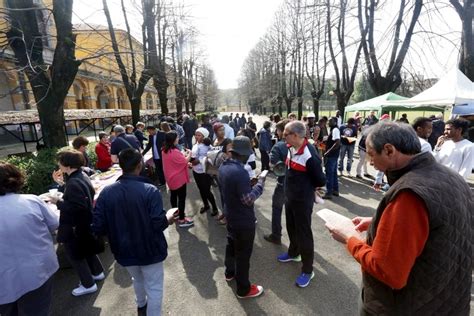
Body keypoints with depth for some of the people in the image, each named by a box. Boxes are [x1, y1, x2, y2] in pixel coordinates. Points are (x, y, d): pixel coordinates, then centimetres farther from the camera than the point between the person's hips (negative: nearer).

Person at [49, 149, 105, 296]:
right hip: (85, 222, 10)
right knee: (86, 249, 25)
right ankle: (97, 272, 42)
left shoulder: (73, 183, -29)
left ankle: (88, 284, 21)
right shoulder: (82, 176, 1)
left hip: (76, 226, -10)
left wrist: (59, 202, -22)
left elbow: (78, 207, -32)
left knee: (74, 254, 8)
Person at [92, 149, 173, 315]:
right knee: (154, 287, 16)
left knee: (137, 278, 33)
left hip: (124, 251, 6)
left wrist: (117, 229, 10)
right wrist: (168, 219, -3)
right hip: (150, 250, -5)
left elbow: (98, 228, -9)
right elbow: (158, 225, -25)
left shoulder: (106, 192, -14)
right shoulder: (150, 190, -25)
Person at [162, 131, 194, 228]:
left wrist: (184, 155, 3)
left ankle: (175, 213, 40)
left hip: (171, 178, 9)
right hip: (178, 178, -9)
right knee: (182, 198, 1)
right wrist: (189, 153, -5)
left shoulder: (164, 151, 1)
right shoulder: (175, 152, -29)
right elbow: (185, 162, -19)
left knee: (173, 195, 22)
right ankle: (181, 220, 8)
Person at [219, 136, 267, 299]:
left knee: (231, 245, 27)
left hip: (231, 216, 9)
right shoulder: (240, 172, -32)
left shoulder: (224, 167, -2)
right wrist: (260, 183, -17)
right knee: (243, 254, 9)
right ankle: (243, 289, 28)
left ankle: (230, 273, 50)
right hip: (243, 221, -9)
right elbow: (248, 199, -27)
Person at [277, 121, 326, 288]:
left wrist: (306, 186, -4)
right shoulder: (291, 149, -2)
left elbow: (321, 181, -19)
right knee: (291, 228, 24)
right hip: (290, 197, 8)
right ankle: (293, 253, 49)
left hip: (303, 200, -8)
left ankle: (307, 270, 25)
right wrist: (292, 185, 4)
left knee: (303, 233, 7)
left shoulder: (309, 156, -29)